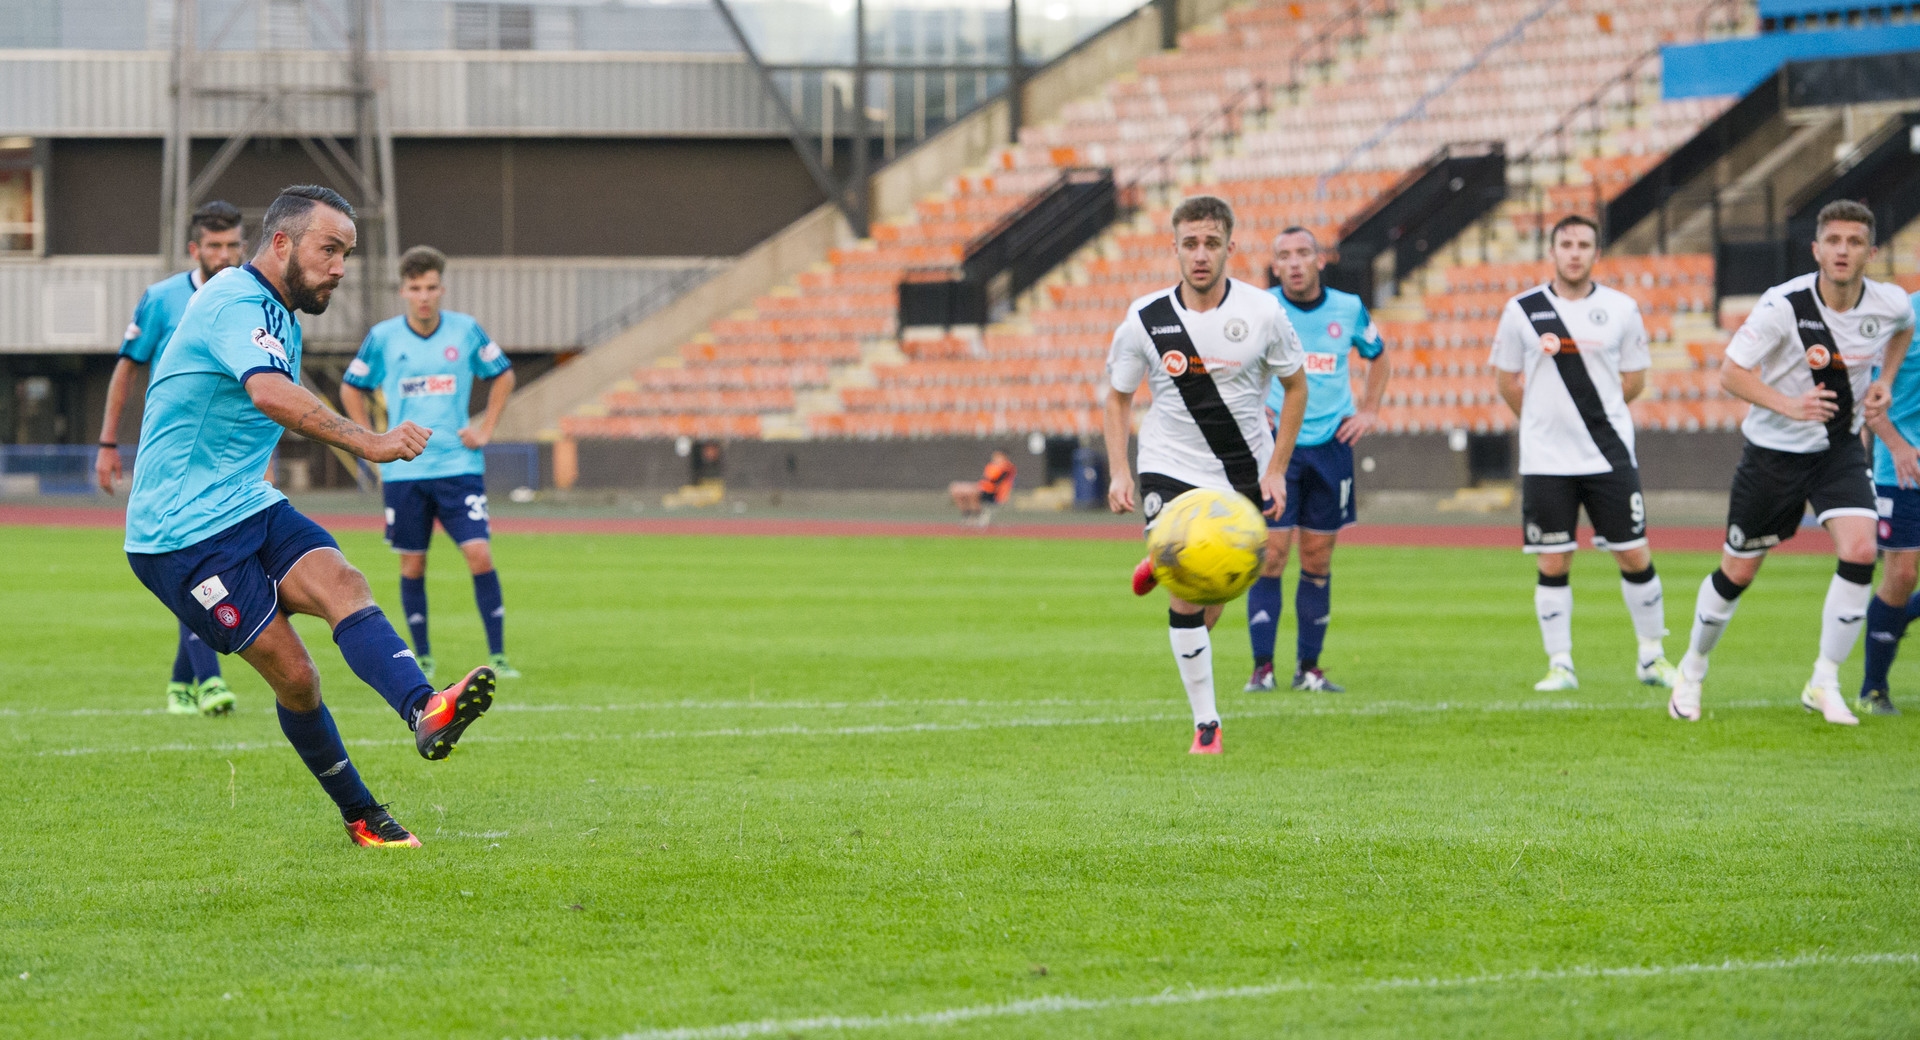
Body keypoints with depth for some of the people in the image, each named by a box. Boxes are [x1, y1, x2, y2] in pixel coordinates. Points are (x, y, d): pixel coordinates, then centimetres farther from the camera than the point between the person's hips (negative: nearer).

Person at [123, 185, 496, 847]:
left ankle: (424, 712, -41)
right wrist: (367, 443, -46)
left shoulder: (278, 316, 18)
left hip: (249, 507, 8)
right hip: (182, 536, -8)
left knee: (343, 585, -19)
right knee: (293, 673, -12)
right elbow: (271, 394, -37)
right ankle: (359, 816, 2)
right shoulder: (236, 302, -17)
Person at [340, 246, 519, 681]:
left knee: (479, 554, -12)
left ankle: (497, 656, -7)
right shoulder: (383, 337, -1)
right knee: (412, 563, 5)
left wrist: (485, 428, 6)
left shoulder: (465, 331, 0)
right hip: (404, 472, 1)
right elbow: (351, 389, 13)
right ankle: (422, 658, 17)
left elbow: (503, 375, 15)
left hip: (459, 465, -1)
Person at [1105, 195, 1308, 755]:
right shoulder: (1145, 319, -10)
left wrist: (1277, 469, -3)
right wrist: (1119, 471, -8)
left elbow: (1295, 384, 3)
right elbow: (1118, 395, 4)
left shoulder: (1261, 312, -11)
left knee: (1214, 595, 7)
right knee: (1187, 594, -13)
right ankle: (1205, 722, -4)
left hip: (1243, 472, 1)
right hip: (1170, 467, -1)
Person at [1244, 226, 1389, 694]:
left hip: (1331, 444, 3)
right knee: (1271, 554, -9)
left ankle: (1308, 668, 12)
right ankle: (1262, 667, -3)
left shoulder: (1349, 309, 3)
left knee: (1318, 559, 5)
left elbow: (1379, 358, 21)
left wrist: (1368, 411, 10)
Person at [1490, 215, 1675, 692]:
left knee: (1635, 557, 1)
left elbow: (1635, 379, 10)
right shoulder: (1522, 310, 2)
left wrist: (1595, 410, 6)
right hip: (1545, 459, 0)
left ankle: (1653, 656, 15)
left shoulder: (1621, 308, 3)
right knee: (1553, 564, 0)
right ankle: (1560, 665, 7)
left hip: (1610, 455, 0)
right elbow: (1505, 378, 12)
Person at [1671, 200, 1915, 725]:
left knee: (1860, 552, -19)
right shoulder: (1784, 305, -22)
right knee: (1738, 572, 6)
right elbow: (1730, 372, -18)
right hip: (1775, 449, -2)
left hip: (1841, 448, 2)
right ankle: (1692, 671, 31)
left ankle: (1824, 684, -5)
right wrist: (1788, 405, -31)